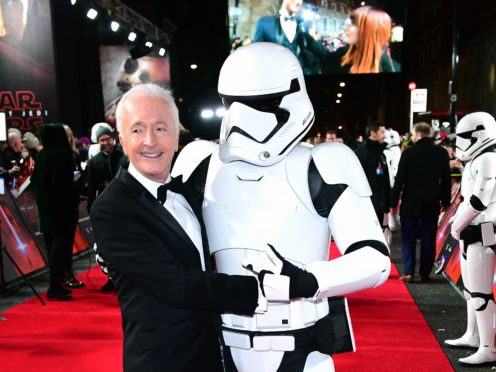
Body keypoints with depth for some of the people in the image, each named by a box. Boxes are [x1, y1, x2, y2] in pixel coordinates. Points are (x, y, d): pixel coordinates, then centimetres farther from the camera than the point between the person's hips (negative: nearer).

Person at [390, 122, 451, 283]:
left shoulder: (409, 152, -10)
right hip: (432, 203, 3)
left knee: (408, 238, 6)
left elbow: (400, 179, -9)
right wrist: (445, 201, 15)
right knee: (428, 239, 9)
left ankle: (408, 272, 2)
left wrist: (393, 201, -2)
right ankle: (425, 273, 13)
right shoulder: (442, 153, 2)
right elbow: (446, 180, 7)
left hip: (411, 202, -3)